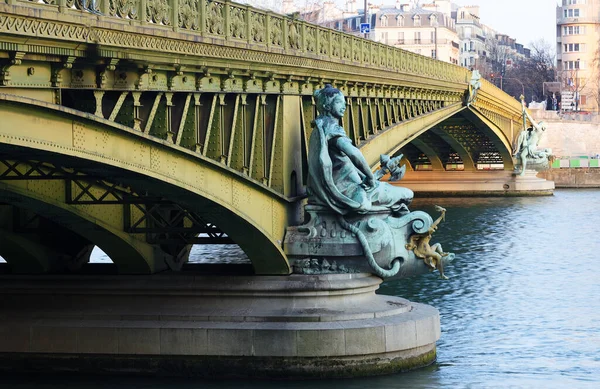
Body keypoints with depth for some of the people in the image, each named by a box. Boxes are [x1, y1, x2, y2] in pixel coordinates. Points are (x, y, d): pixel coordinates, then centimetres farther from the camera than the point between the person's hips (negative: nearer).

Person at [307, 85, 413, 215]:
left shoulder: (320, 128, 15)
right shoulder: (330, 127, -16)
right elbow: (353, 153, -33)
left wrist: (364, 176, 12)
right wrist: (370, 176, -20)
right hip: (346, 188, -10)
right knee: (407, 194, -1)